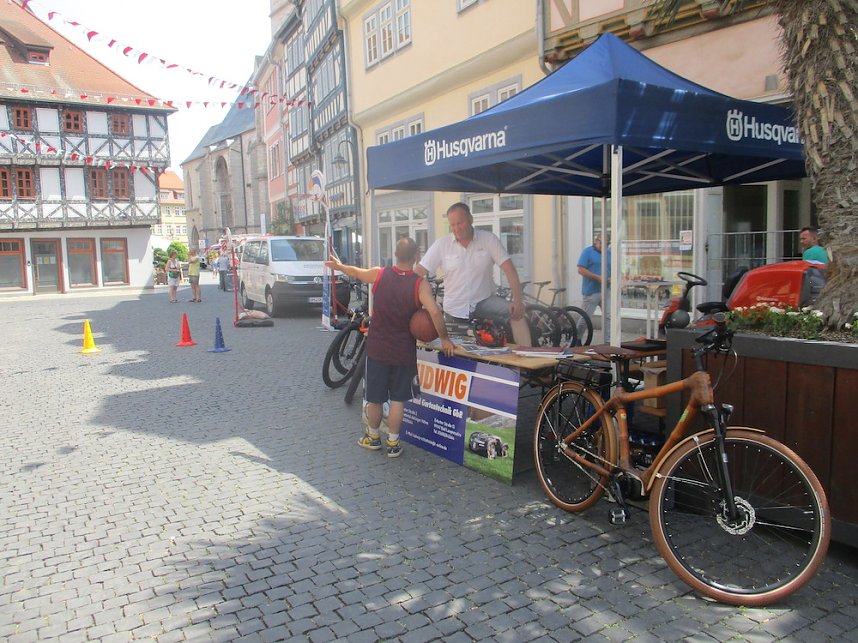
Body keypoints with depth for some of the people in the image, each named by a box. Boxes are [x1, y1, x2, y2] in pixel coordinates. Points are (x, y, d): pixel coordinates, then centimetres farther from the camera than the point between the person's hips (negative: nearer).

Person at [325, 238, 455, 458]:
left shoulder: (379, 274, -5)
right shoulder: (420, 283, -13)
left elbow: (355, 272, 15)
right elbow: (434, 312, -26)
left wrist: (339, 266, 35)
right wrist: (444, 339, -13)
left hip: (377, 348, 2)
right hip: (404, 350, -2)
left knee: (375, 397, 15)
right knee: (398, 399, 11)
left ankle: (373, 437, 33)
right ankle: (392, 443, 17)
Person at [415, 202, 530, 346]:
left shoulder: (488, 239, -8)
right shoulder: (441, 244, -7)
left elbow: (509, 269, -13)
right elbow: (419, 272, -10)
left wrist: (518, 300, -25)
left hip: (484, 300, -1)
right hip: (454, 308, 1)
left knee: (516, 312, -25)